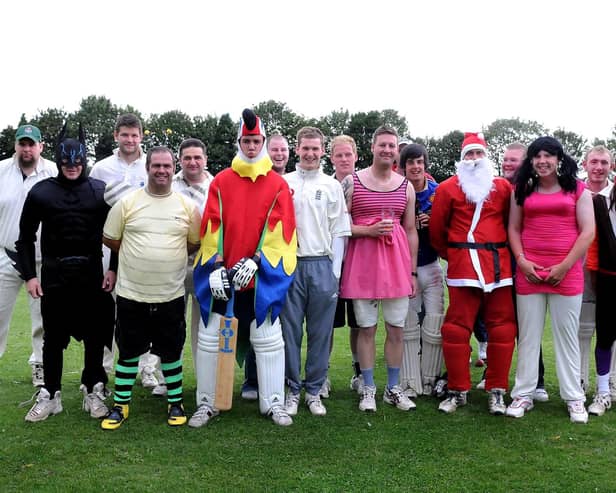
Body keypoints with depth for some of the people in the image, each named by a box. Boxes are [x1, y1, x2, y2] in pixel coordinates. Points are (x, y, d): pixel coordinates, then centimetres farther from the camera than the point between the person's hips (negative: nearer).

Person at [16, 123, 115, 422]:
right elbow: (26, 236, 7)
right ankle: (50, 395, 20)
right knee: (53, 337, 7)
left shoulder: (101, 191, 1)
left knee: (95, 335, 7)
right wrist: (29, 275, 0)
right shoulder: (41, 192, 2)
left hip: (92, 273, 0)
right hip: (54, 275, 0)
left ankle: (93, 391, 21)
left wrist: (114, 269, -1)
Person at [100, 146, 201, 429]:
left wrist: (171, 255, 2)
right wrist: (140, 257, 3)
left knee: (171, 353, 12)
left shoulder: (187, 205, 1)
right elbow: (110, 239, 5)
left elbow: (195, 243, 11)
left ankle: (175, 403, 28)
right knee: (128, 352, 11)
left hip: (171, 296, 1)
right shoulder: (127, 202, -2)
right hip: (131, 294, 0)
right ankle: (120, 405, 25)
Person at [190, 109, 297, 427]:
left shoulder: (278, 184, 3)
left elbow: (279, 227, -4)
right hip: (222, 276, 1)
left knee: (269, 340, 5)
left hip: (262, 276, -1)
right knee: (209, 339, 5)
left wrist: (255, 261, -14)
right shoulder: (221, 181, 5)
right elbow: (212, 225, 0)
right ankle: (206, 403, 18)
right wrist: (216, 266, -10)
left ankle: (273, 403, 18)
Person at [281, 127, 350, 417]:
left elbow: (339, 231, 7)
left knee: (321, 332, 4)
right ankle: (292, 390, 14)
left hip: (322, 265, 1)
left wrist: (335, 272, 0)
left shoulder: (332, 186, 9)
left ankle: (314, 390, 15)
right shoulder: (283, 183, 7)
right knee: (290, 331, 2)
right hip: (290, 264, 0)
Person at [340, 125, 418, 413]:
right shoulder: (352, 182, -1)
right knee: (367, 328, 4)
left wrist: (413, 271, 9)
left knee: (396, 328, 7)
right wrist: (369, 230, -16)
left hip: (397, 261, 3)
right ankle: (368, 389, 17)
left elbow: (411, 231, 12)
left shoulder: (406, 186, 9)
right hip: (363, 262, -3)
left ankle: (393, 389, 21)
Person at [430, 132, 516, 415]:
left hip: (499, 264, 2)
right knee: (456, 328, -2)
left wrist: (503, 252, 9)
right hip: (463, 265, -2)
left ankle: (497, 391, 15)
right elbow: (436, 230, 9)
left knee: (502, 328, 3)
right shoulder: (448, 188, 5)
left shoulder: (503, 187, 10)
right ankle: (458, 390, 11)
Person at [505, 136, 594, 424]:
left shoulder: (577, 190, 4)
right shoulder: (522, 191, 11)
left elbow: (588, 232, -1)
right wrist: (522, 261, -5)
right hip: (529, 271, 2)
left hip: (566, 273, -2)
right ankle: (523, 395, 14)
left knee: (567, 335, 5)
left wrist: (565, 266, -9)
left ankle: (574, 397, 15)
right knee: (528, 335, 6)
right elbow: (513, 229, 10)